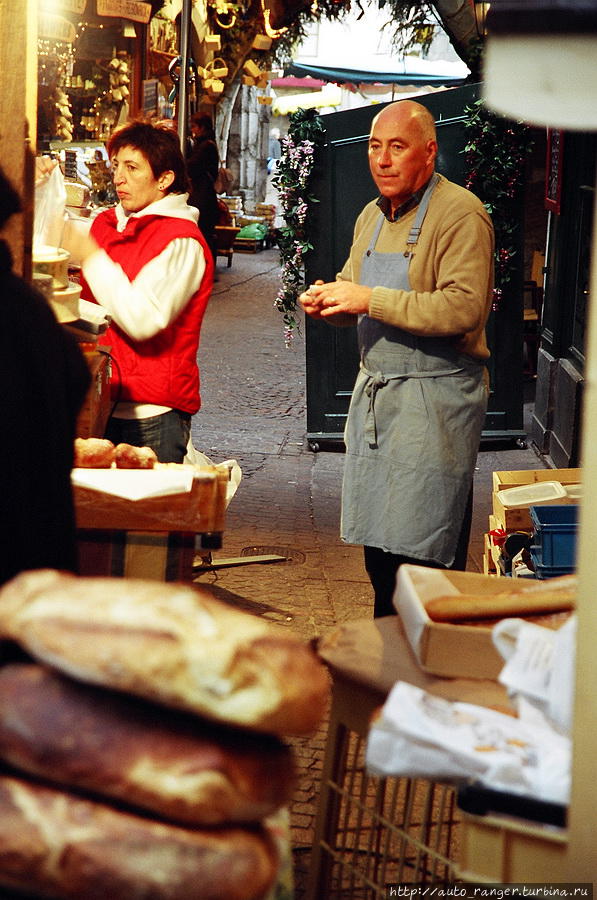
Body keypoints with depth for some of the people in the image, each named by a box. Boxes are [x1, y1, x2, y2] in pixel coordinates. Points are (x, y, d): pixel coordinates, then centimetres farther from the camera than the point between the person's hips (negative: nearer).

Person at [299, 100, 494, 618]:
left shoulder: (461, 214, -12)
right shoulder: (372, 217, 15)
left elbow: (464, 307, -24)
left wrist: (371, 299, -23)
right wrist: (326, 302, 2)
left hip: (436, 397, -8)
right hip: (375, 391, 8)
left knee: (421, 554, -7)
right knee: (379, 553, 14)